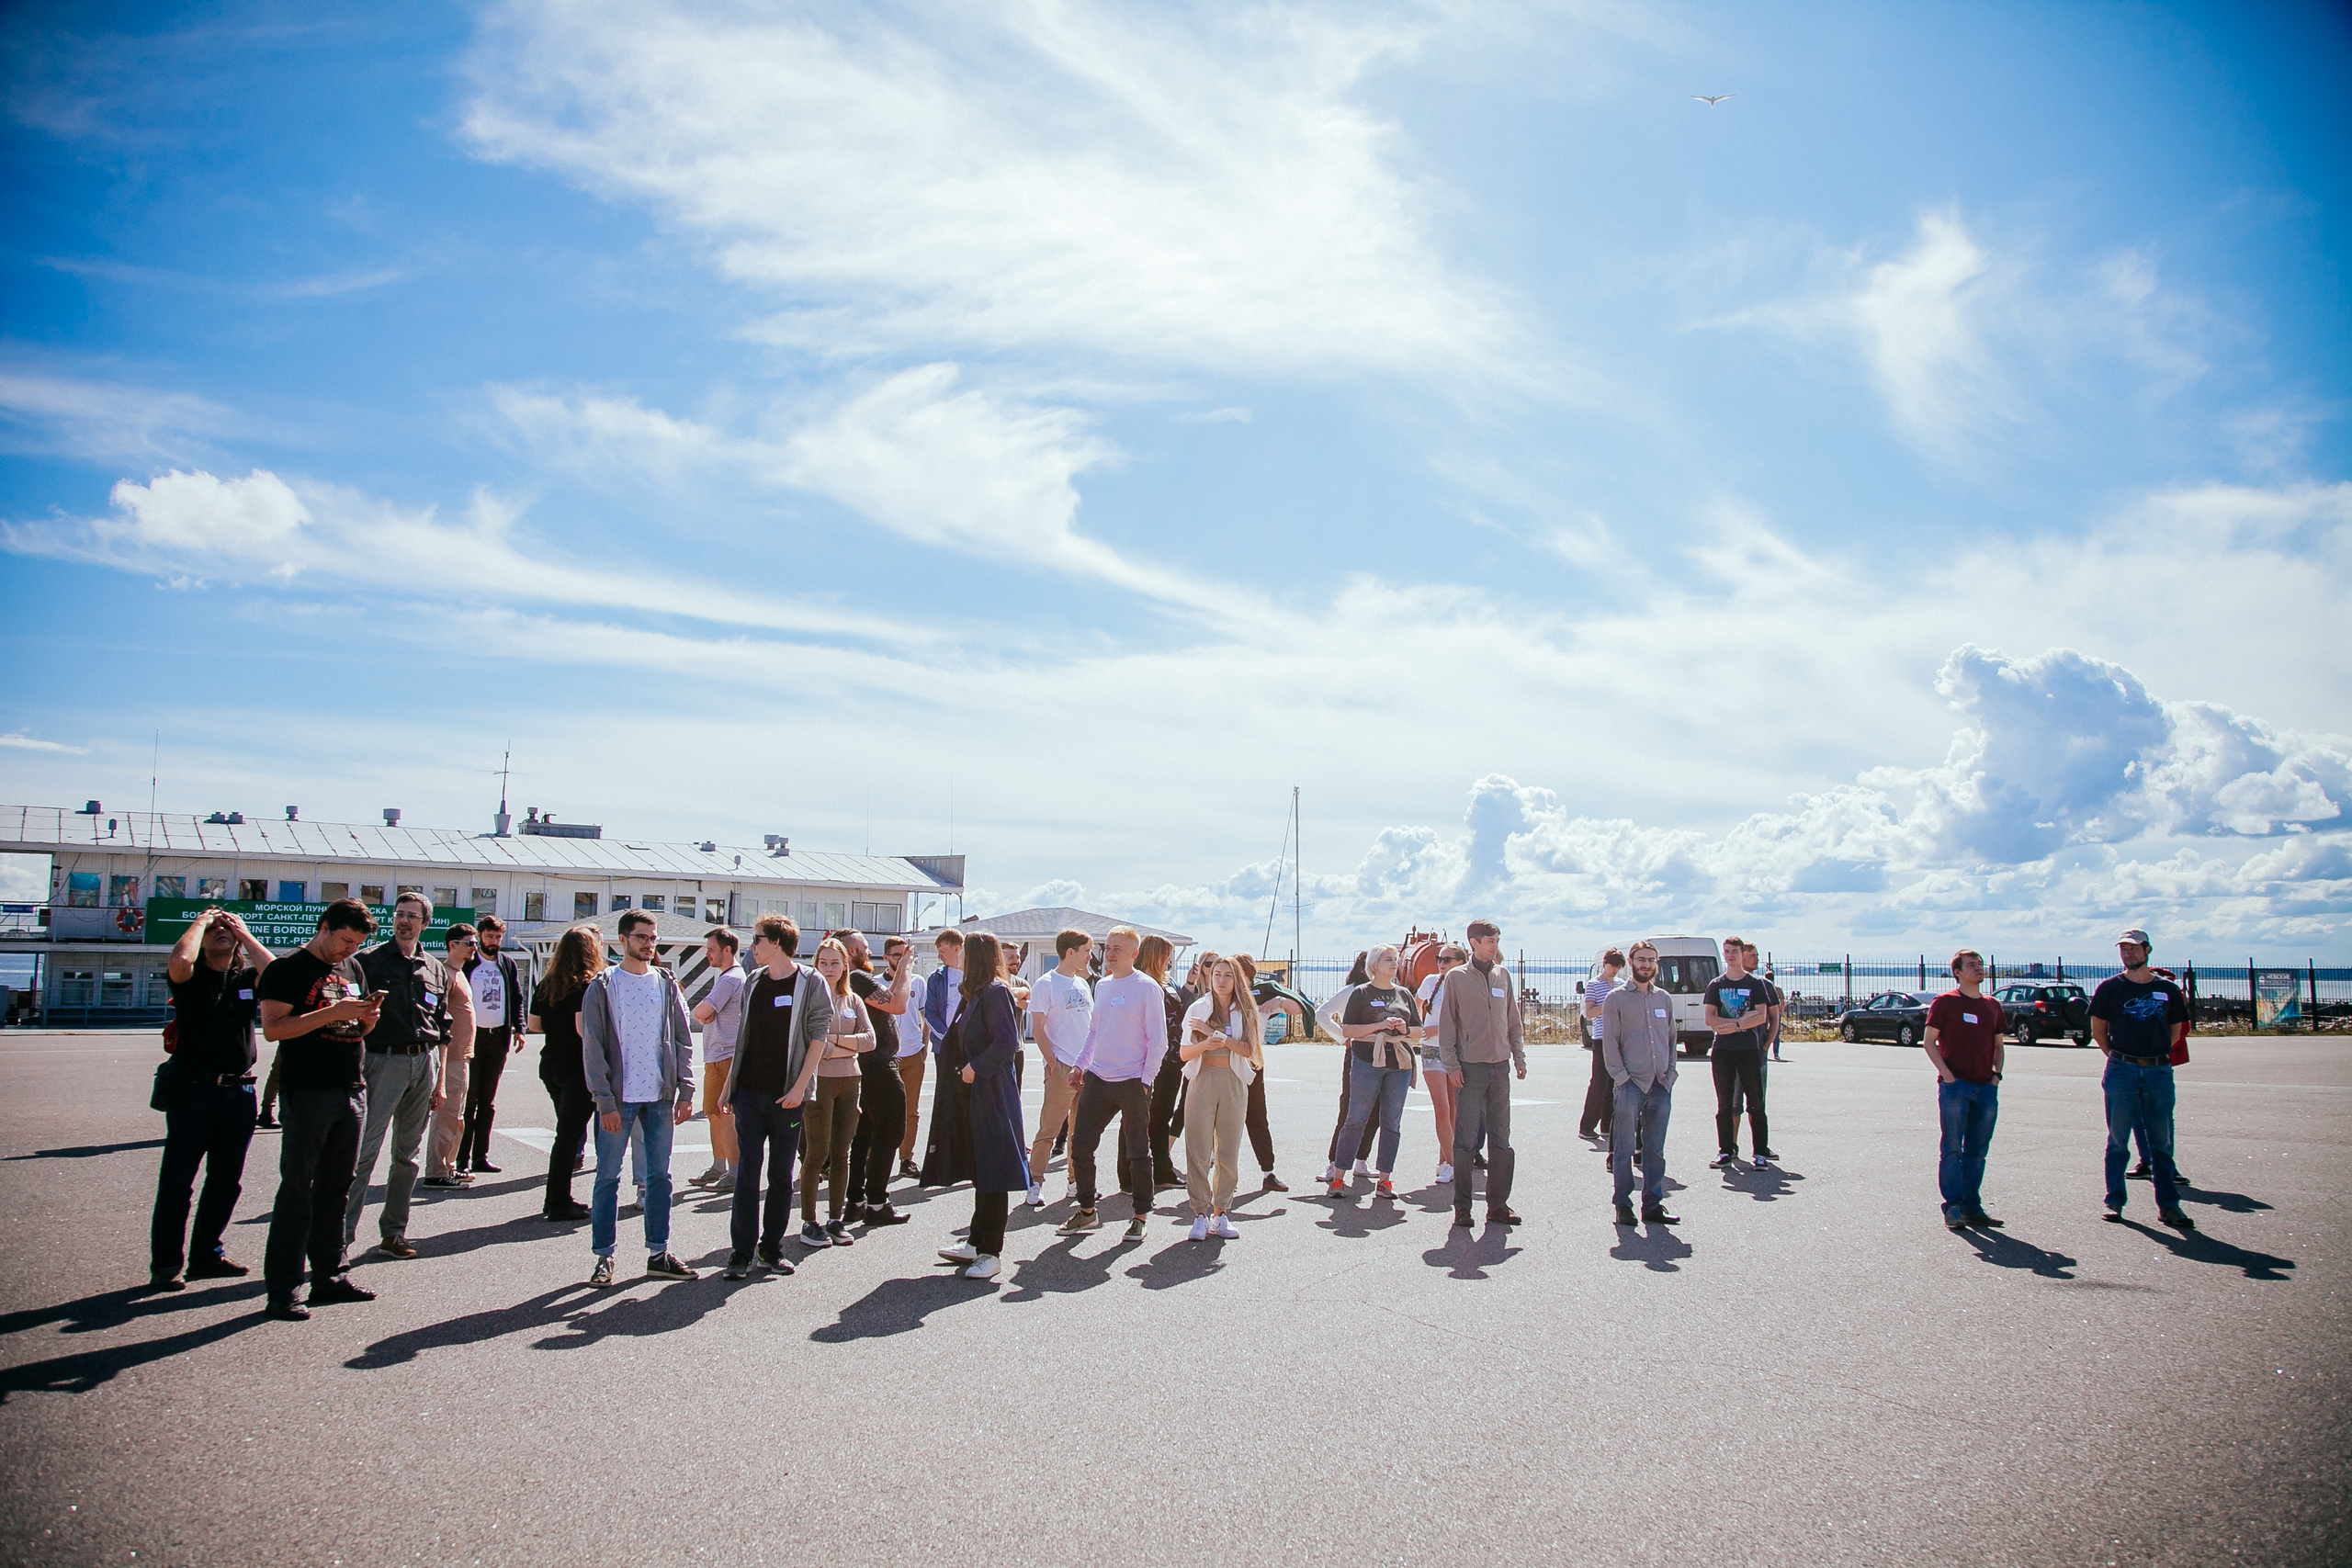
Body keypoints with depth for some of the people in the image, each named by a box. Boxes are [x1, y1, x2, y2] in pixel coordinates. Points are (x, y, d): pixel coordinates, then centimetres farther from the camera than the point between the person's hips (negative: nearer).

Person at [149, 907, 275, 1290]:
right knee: (176, 1182, -1)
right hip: (192, 1091, -3)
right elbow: (179, 960, -22)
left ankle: (207, 1255, 22)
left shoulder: (248, 979, 9)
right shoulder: (191, 977, 1)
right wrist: (200, 922, -6)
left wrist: (244, 933, -4)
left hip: (239, 1093, 4)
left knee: (226, 1182, 10)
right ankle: (165, 1264, 5)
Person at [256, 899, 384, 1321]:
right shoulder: (288, 969, -5)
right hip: (307, 1092, -7)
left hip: (351, 1092, 7)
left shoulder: (352, 969, 16)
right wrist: (333, 1013, -21)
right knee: (297, 1190, -4)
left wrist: (368, 1016, 1)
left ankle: (329, 1275, 20)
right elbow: (273, 1028, -15)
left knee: (335, 1190, 12)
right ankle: (282, 1290, 1)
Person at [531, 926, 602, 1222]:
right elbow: (584, 1028, -24)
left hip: (550, 1065, 8)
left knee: (567, 1132, 18)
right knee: (569, 1134, 0)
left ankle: (558, 1199, 23)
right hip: (578, 1068, -8)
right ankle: (559, 1204, 5)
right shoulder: (586, 985, -15)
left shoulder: (546, 984, 8)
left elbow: (534, 1024, 13)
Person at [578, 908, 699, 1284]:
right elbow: (593, 1048, -5)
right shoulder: (603, 986, -1)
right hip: (619, 1098, -3)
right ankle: (604, 1257, 12)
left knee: (659, 1176, 9)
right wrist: (605, 1102, -12)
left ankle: (658, 1253, 17)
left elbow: (683, 1040, 8)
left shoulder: (666, 984, 8)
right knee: (608, 1177, 2)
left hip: (661, 1097, 3)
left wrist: (685, 1091, -1)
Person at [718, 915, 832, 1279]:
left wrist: (800, 1086, -14)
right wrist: (729, 1083, 11)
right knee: (747, 1170, 2)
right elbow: (743, 1036, 15)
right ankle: (742, 1251, 8)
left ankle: (772, 1247, 15)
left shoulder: (810, 983, -4)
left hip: (787, 1096, -3)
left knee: (781, 1173, 5)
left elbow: (818, 1037, -8)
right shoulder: (754, 982, 10)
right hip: (749, 1092, 3)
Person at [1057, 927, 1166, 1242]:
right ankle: (1086, 1212, 19)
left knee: (1137, 1152, 4)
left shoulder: (1147, 988, -7)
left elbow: (1158, 1039, -8)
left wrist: (1145, 1080, -12)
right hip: (1097, 1079, 6)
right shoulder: (1101, 985, 12)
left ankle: (1140, 1216, 17)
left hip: (1133, 1082, -6)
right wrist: (1078, 1065, 12)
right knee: (1080, 1145, 5)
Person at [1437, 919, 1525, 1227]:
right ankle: (1462, 1206, 6)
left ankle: (1498, 1204, 13)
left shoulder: (1503, 976, 11)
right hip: (1470, 1068, -4)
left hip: (1500, 1066, 4)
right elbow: (1446, 1024, -2)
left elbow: (1513, 1020, 17)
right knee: (1466, 1140, -3)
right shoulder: (1456, 977, -1)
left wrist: (1519, 1055, 9)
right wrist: (1451, 1064, -8)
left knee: (1501, 1138, 6)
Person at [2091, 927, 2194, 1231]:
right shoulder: (2110, 988, 3)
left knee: (2162, 1141, 4)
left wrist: (2155, 1055, 9)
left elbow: (2176, 1032, 16)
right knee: (2118, 1140, 2)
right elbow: (2098, 1031, 9)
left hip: (2160, 1071, 1)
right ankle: (2114, 1202, 8)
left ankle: (2168, 1206, 10)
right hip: (2121, 1071, -1)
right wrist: (2120, 1058, 4)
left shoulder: (2168, 989, 7)